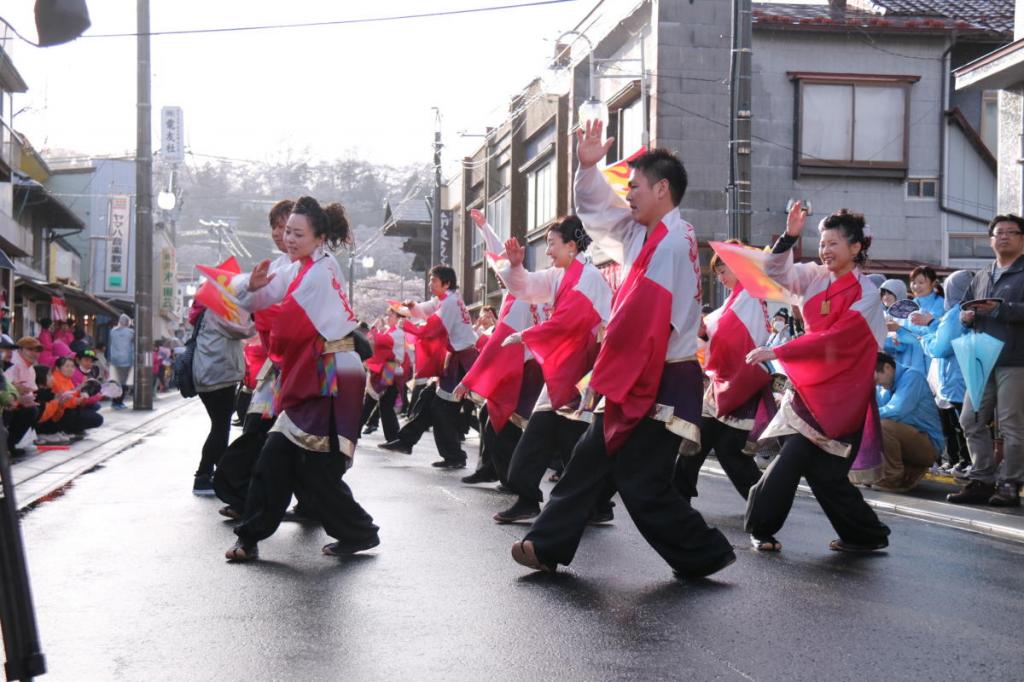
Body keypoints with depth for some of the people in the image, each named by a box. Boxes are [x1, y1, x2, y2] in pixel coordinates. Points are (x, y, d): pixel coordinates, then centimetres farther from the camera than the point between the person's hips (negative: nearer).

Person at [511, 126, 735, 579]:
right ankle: (550, 545, 22)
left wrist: (611, 380, -19)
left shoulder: (672, 242, -18)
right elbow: (596, 211, 23)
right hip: (641, 380, 10)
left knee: (641, 482, -5)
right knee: (592, 458, 13)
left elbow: (646, 320, -23)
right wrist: (588, 168, 6)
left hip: (661, 383, -10)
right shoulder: (648, 234, 12)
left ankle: (705, 554, 9)